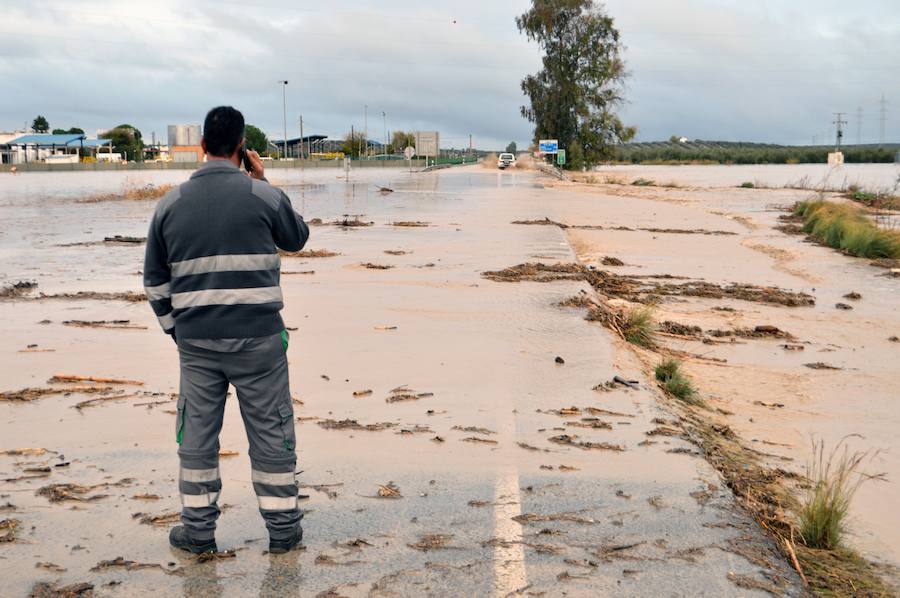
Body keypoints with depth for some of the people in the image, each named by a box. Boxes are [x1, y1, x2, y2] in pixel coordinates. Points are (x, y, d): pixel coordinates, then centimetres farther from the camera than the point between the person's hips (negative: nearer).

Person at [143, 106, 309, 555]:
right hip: (257, 336, -2)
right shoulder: (263, 195, -7)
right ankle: (283, 527, 17)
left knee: (197, 432, 12)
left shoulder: (170, 203, 4)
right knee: (271, 430, 8)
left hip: (195, 339, 3)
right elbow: (297, 239, 13)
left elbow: (154, 279, 9)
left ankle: (198, 529, 21)